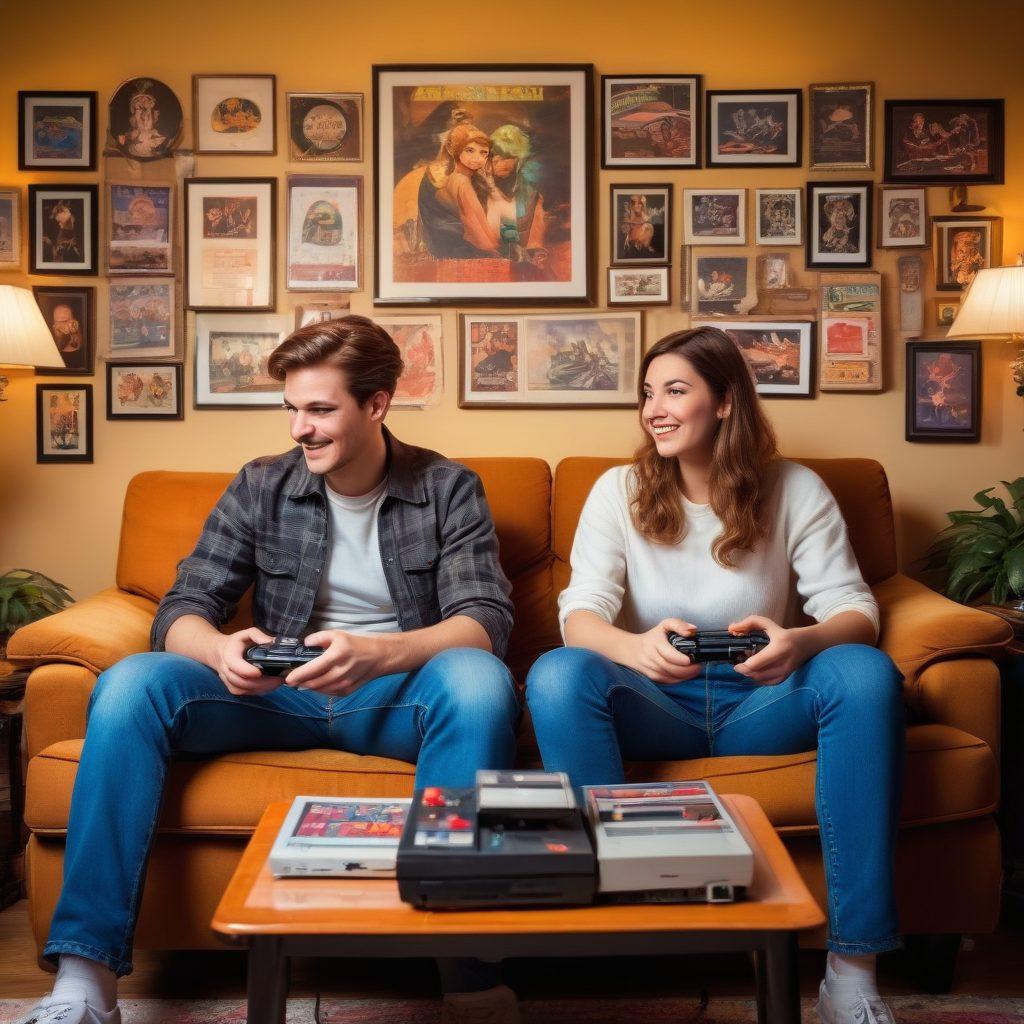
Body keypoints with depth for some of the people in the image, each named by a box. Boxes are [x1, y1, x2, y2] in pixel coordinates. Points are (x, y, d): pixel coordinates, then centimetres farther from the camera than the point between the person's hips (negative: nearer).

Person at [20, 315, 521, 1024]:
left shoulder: (449, 489, 1)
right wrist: (219, 650, -25)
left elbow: (485, 622, -11)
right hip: (280, 694, 2)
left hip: (396, 697, -2)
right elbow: (181, 610, 2)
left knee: (477, 680, -35)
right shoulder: (262, 487, 7)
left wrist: (375, 654, -32)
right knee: (133, 682, -23)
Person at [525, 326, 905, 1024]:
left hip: (759, 706, 1)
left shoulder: (796, 492, 3)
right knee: (558, 673, -31)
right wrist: (633, 648, -34)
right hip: (657, 705, 0)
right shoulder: (620, 491, 3)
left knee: (866, 672, -30)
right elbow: (581, 612, -8)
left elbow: (855, 609, -5)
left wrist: (803, 641, -31)